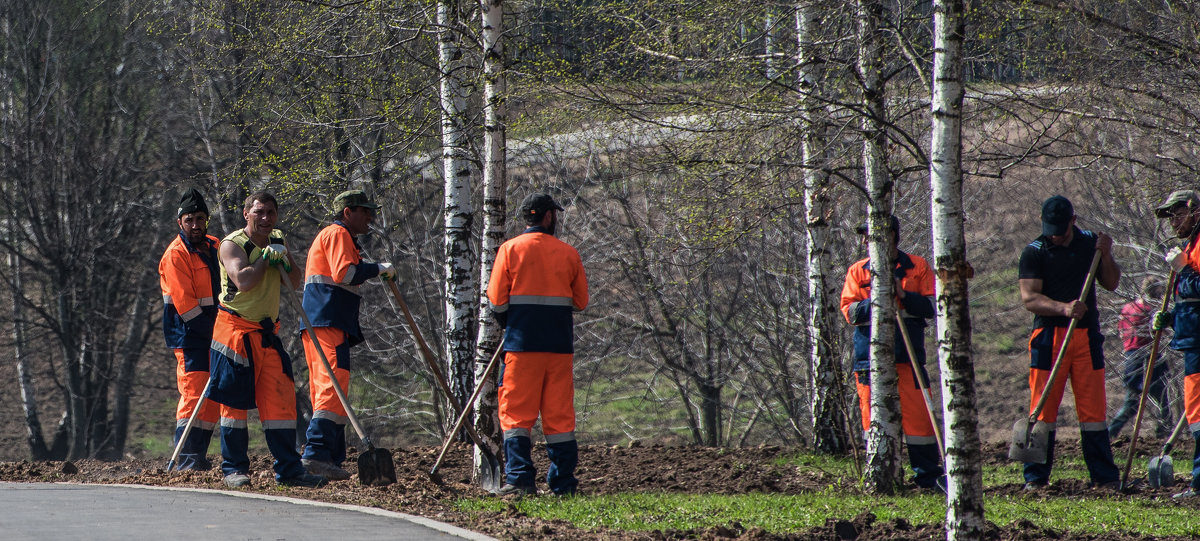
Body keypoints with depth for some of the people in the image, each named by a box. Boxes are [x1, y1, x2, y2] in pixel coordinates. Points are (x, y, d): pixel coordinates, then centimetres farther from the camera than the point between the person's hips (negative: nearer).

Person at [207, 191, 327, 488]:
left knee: (281, 399, 0)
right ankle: (234, 469, 5)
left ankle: (289, 469, 2)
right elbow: (243, 280, -25)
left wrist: (283, 262, -7)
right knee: (235, 401, -3)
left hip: (267, 332, 6)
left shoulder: (276, 242, 12)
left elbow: (296, 280, 12)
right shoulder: (232, 244, -9)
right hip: (236, 329, -6)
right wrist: (266, 258, -13)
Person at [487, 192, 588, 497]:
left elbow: (497, 299, -2)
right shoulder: (568, 254, 6)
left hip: (522, 343, -2)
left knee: (516, 411, 0)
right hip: (560, 343, 2)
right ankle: (563, 482, 7)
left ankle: (519, 479, -9)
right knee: (559, 414, 7)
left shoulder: (511, 249, -1)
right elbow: (581, 302, 11)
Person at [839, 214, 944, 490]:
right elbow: (849, 312, 3)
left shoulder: (917, 267, 8)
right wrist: (874, 301, -13)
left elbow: (932, 307, 2)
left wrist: (903, 295, -12)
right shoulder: (858, 271, 12)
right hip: (869, 354, 1)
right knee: (873, 417, -1)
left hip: (908, 354, -1)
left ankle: (928, 475, 2)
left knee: (917, 416, -4)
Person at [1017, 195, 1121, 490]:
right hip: (1049, 337, -3)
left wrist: (1105, 256, -4)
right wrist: (1064, 308, -27)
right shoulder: (1034, 252, -3)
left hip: (1087, 336, 3)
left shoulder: (1090, 242, 10)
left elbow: (1111, 283, 15)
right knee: (1043, 408, -3)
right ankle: (1035, 477, 1)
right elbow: (1029, 298, -12)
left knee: (1093, 408, 3)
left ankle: (1105, 476, 6)